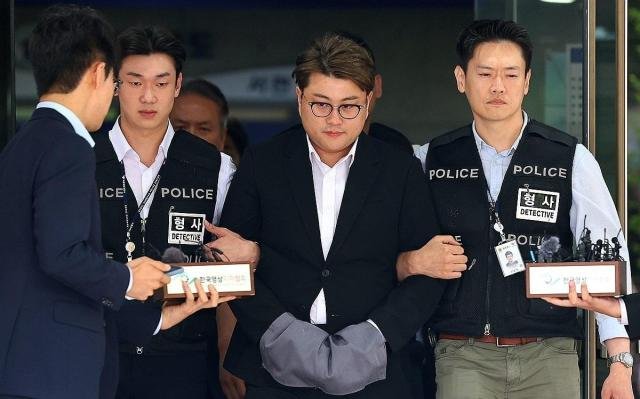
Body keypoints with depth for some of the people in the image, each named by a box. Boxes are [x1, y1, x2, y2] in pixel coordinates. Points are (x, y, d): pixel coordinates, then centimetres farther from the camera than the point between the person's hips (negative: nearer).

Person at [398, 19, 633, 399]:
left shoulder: (572, 160, 2)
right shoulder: (428, 161, 7)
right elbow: (388, 260, 14)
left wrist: (620, 365, -7)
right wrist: (414, 263, -9)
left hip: (549, 356, 0)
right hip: (463, 357, 1)